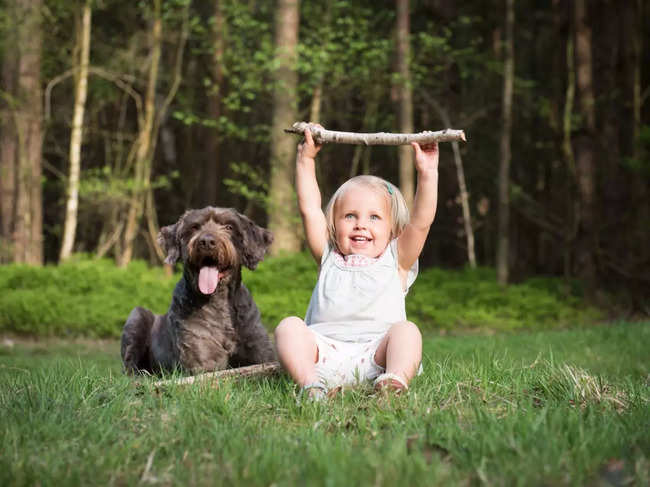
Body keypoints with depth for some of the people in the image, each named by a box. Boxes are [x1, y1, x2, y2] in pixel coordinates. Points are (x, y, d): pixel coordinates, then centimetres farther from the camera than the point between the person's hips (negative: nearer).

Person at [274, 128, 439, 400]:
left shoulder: (395, 262, 22)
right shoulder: (329, 259, 26)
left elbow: (422, 221, 10)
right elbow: (309, 209, 22)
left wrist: (427, 173, 3)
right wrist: (306, 159, 22)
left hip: (376, 351, -1)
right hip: (324, 350, 2)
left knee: (406, 330, -27)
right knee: (289, 326, -21)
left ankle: (396, 380, -52)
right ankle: (308, 381, -45)